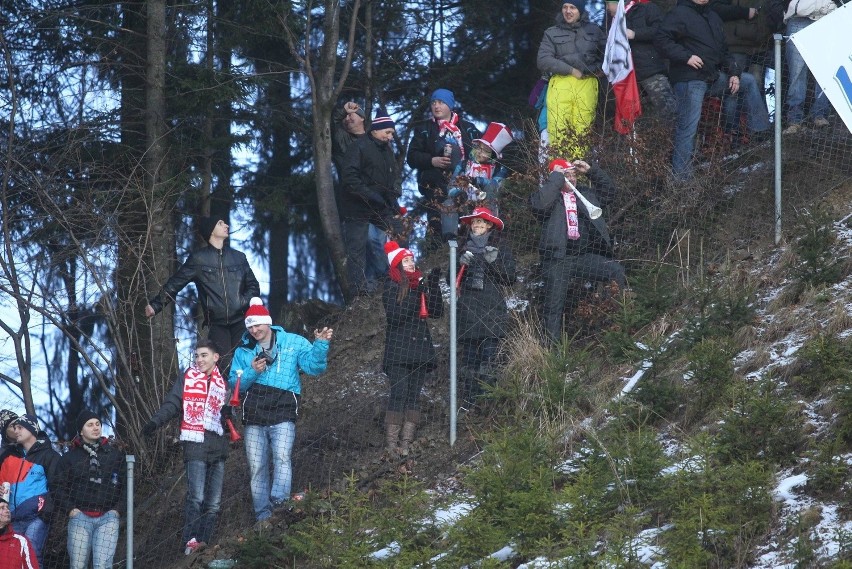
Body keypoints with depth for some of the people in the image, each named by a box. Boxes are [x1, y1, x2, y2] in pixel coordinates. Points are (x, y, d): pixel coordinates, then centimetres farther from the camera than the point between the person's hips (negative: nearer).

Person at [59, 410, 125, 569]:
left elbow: (125, 484, 13)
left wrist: (117, 509, 2)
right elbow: (61, 486, 10)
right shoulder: (70, 457, 13)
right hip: (80, 516, 1)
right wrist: (70, 509, -4)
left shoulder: (115, 453, 14)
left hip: (108, 516, -1)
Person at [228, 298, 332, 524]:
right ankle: (263, 515, 5)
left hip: (283, 412, -3)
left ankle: (279, 500, -36)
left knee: (282, 456, -25)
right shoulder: (243, 352, 16)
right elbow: (235, 383, 12)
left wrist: (321, 345, -14)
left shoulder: (293, 343, 9)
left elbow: (313, 366, 2)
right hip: (254, 414, 3)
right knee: (257, 466, 1)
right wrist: (252, 372, -6)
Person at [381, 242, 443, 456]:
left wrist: (434, 286, -4)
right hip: (398, 348, -6)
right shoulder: (391, 286, -1)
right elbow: (395, 315, -14)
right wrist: (415, 296, -19)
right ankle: (391, 444, -12)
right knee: (399, 393, -12)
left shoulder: (420, 284, 13)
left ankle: (406, 443, 2)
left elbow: (437, 312, 6)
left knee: (414, 395, 2)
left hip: (420, 348, 6)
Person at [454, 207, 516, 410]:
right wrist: (460, 263, -2)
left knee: (488, 358, -11)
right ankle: (467, 405, 0)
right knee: (468, 358, -1)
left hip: (492, 311, -3)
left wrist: (495, 262, -12)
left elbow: (510, 278, 2)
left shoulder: (501, 249, 9)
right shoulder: (464, 248, 18)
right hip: (467, 310, 3)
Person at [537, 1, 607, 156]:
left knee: (583, 132, -8)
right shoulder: (552, 33, 11)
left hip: (587, 86, 1)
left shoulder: (594, 31, 15)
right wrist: (571, 70, -7)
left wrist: (599, 68, 11)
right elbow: (543, 61, 0)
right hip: (561, 84, -1)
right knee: (558, 133, -13)